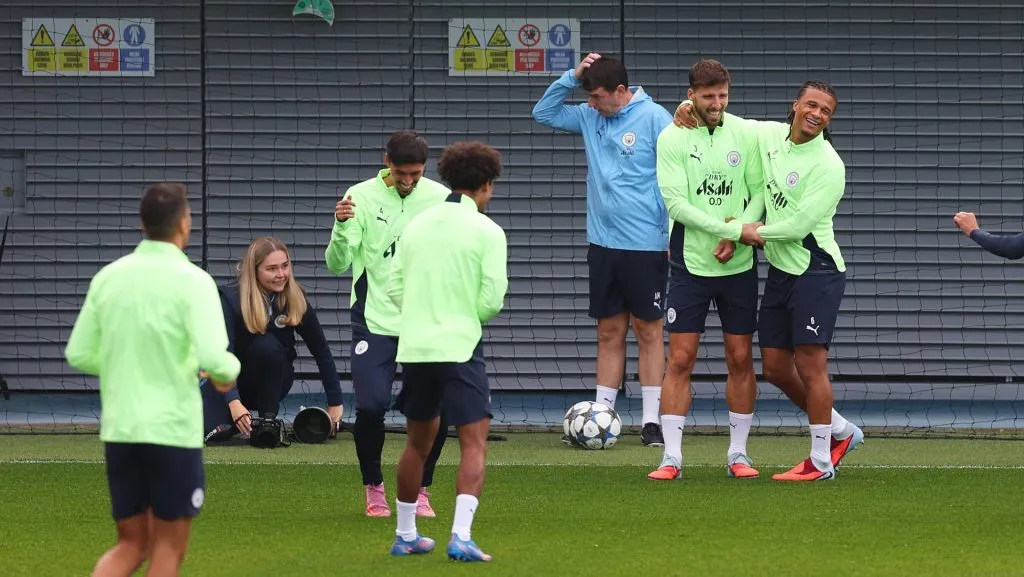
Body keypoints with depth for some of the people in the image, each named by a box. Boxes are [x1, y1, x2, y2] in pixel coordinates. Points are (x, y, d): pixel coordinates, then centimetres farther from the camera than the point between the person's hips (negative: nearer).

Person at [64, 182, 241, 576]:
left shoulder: (108, 276, 4)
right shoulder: (192, 280, -11)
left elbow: (78, 354, 8)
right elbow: (213, 359, -20)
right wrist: (229, 374, 3)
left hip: (119, 429, 5)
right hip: (173, 429, -5)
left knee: (132, 545, 14)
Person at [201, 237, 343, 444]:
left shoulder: (295, 299, -11)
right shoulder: (230, 298, -20)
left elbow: (320, 350, -3)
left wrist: (335, 402, -5)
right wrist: (234, 402, -42)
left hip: (271, 384, 2)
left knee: (267, 345, -31)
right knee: (217, 431, -29)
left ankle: (268, 421, -16)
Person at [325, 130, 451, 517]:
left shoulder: (440, 199, 1)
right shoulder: (362, 197, -4)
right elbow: (337, 264, -7)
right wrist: (342, 228, -25)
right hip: (375, 321, -1)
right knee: (370, 406, -13)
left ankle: (420, 490, 14)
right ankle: (374, 489, 12)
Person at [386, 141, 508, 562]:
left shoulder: (417, 225, 8)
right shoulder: (487, 231, -6)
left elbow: (395, 288, 8)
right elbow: (492, 299, -9)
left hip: (414, 348, 5)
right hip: (460, 348, -5)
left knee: (418, 441, 20)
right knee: (474, 444, -2)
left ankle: (405, 535, 27)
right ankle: (461, 536, -16)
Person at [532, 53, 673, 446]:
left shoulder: (654, 119, -10)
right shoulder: (591, 118, 8)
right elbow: (544, 114, 14)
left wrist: (675, 236, -12)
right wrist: (572, 76, 0)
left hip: (646, 246, -6)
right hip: (603, 243, 6)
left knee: (648, 331, 1)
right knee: (609, 332, 8)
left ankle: (652, 420, 4)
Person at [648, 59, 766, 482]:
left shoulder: (746, 133, 2)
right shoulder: (672, 138, -6)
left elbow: (760, 192, 2)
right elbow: (676, 203, -13)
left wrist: (735, 237, -13)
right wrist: (732, 227, -20)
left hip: (739, 265, 2)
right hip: (690, 264, -2)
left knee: (740, 359, 5)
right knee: (680, 360, -4)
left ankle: (738, 453, 14)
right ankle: (672, 457, -1)